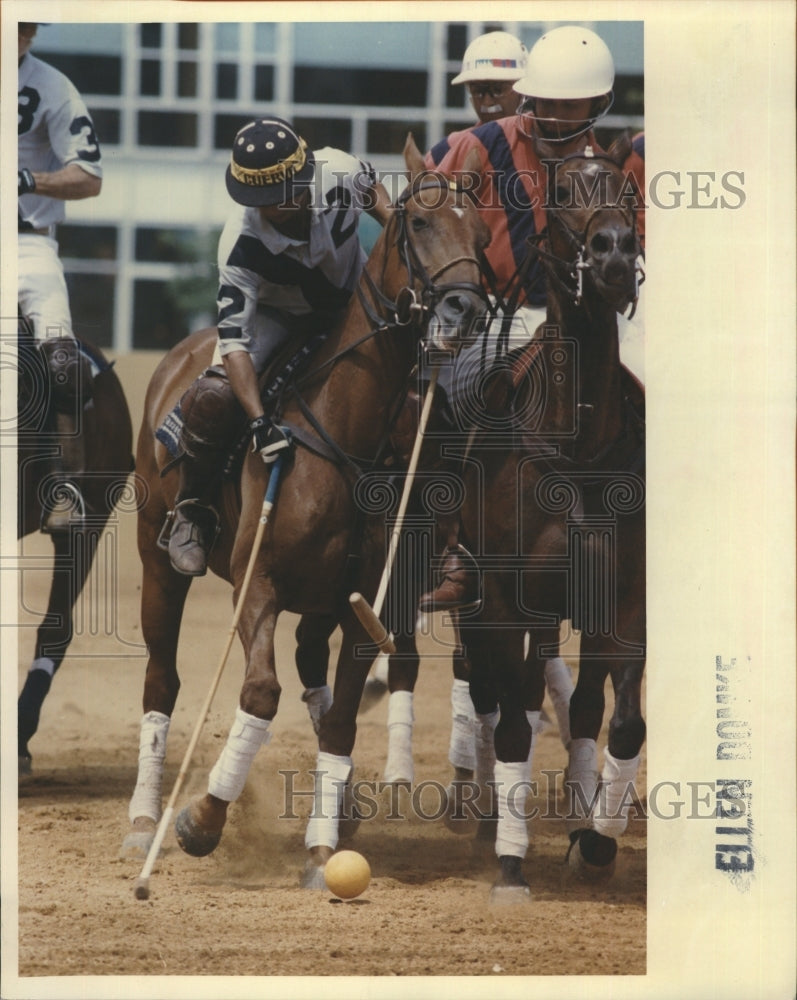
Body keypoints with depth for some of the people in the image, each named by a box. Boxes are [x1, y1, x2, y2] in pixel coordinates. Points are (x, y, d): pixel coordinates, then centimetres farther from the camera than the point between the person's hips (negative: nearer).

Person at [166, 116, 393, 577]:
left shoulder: (340, 172, -28)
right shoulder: (242, 244, -34)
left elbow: (373, 191, 1)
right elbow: (234, 340, -36)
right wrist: (260, 421, -46)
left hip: (353, 303, 3)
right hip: (278, 314, -3)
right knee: (212, 397, -26)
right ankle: (194, 510, -1)